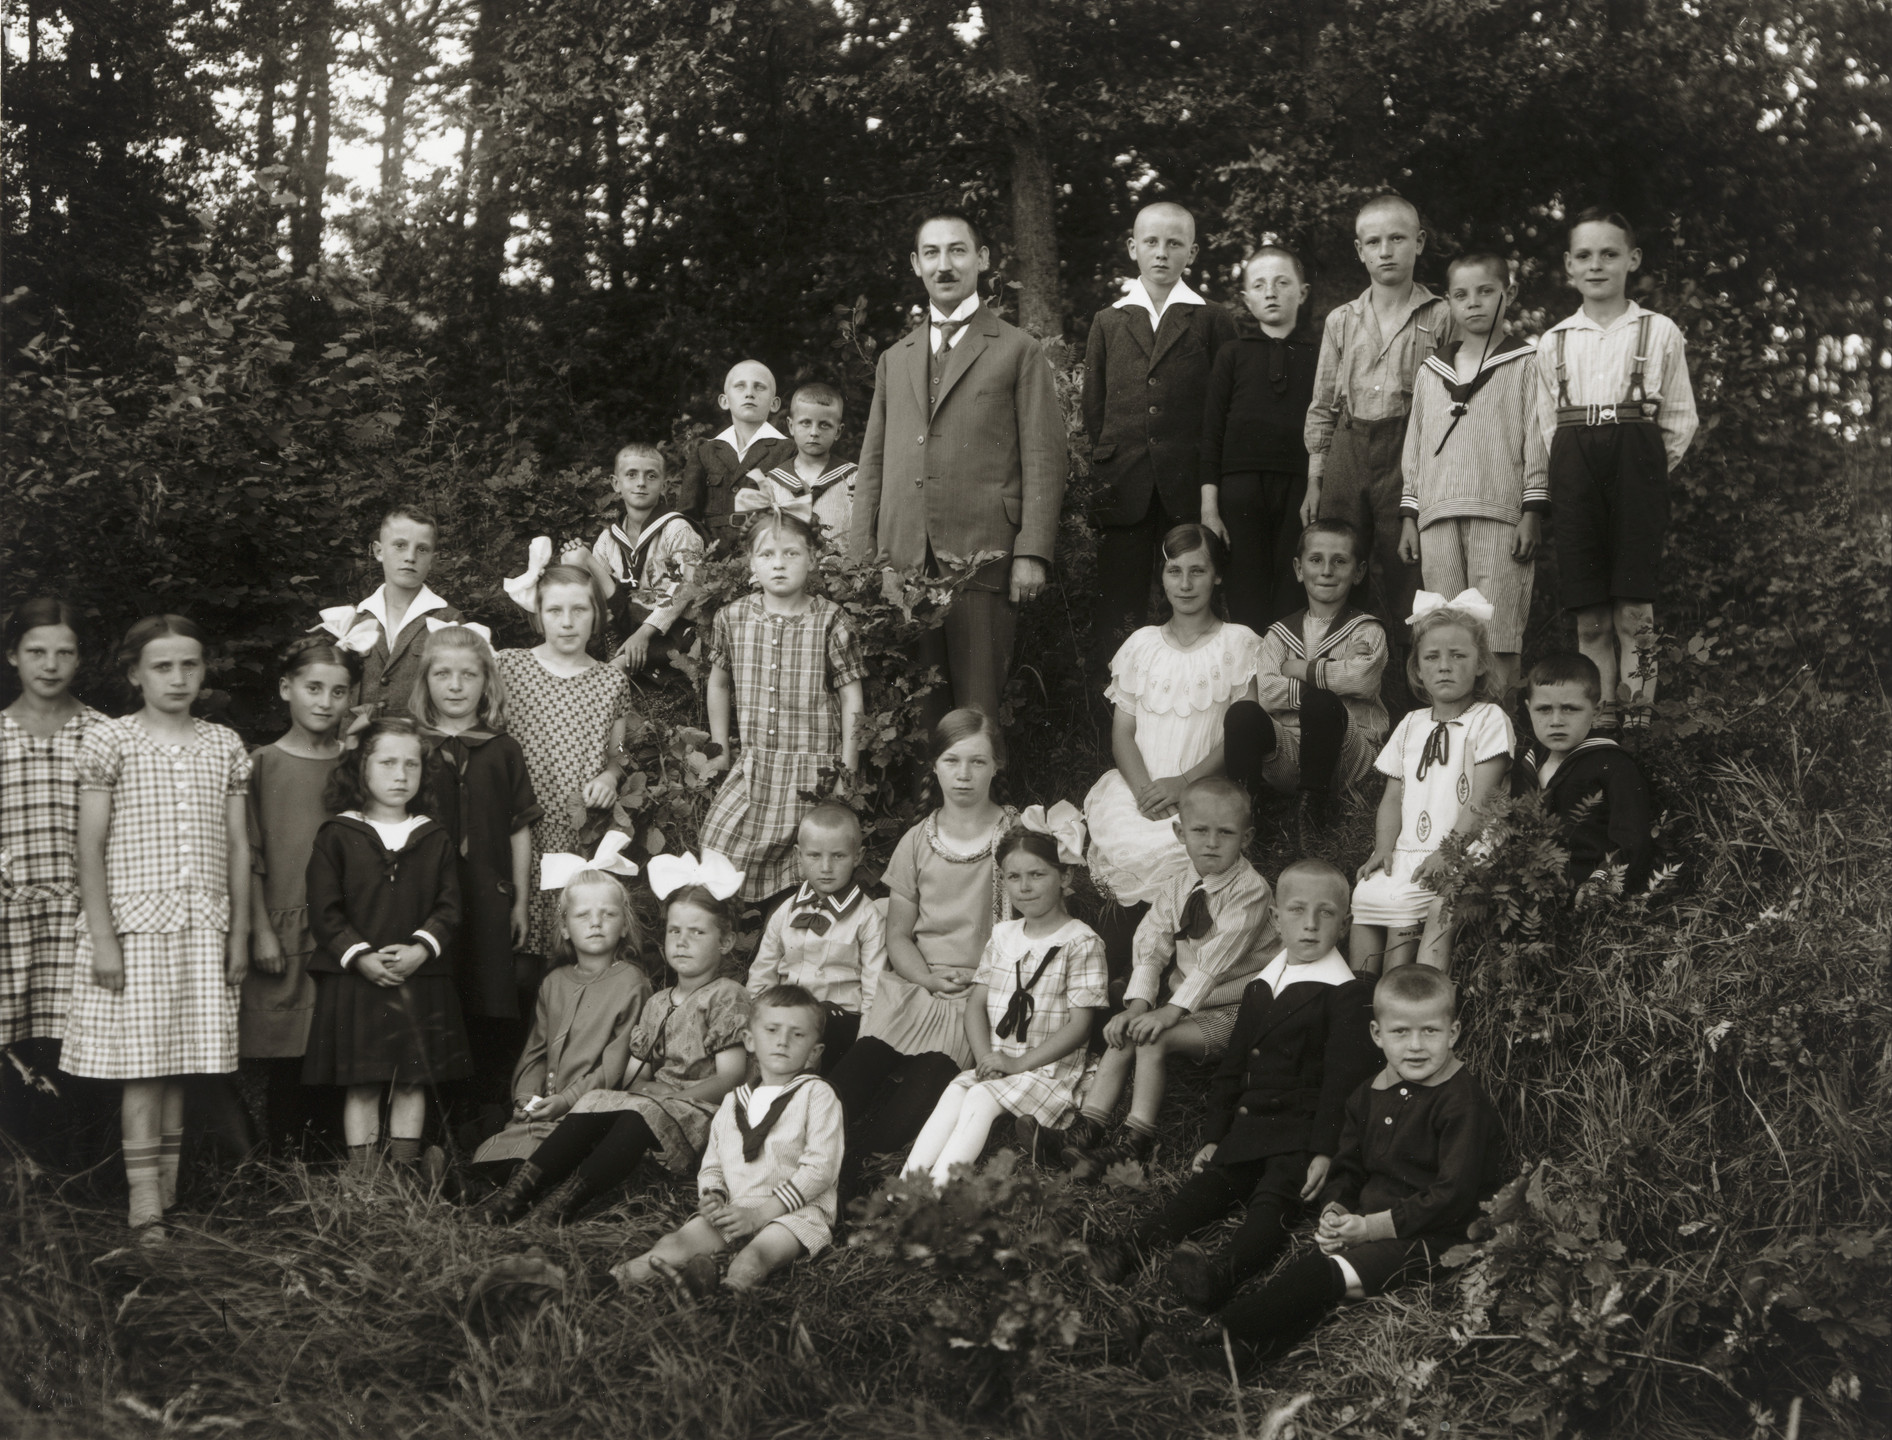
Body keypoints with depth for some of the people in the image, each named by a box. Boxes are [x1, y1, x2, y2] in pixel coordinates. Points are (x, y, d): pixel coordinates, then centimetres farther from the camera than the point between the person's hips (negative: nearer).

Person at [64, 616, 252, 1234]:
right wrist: (102, 938, -8)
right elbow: (91, 847, -2)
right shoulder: (110, 741, 0)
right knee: (143, 1060, -6)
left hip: (202, 927, 3)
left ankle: (170, 1189, 12)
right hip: (133, 921, -3)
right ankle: (144, 1198, -4)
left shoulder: (224, 746, 11)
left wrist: (239, 933, 9)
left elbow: (238, 846, 13)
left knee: (179, 1064, 5)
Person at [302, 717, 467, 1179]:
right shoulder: (337, 835, 1)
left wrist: (421, 950, -13)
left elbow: (448, 907, 4)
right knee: (361, 1086, 0)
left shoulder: (435, 838, 9)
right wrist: (361, 957, -14)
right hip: (354, 980, -2)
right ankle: (361, 1173, 7)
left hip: (420, 980, 2)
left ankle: (406, 1171, 13)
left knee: (412, 1083, 5)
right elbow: (324, 911, -3)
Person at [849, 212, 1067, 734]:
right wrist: (862, 555, 9)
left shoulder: (1018, 351, 7)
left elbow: (1043, 459, 0)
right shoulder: (894, 359, 21)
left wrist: (1033, 553, -9)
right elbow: (873, 463, 20)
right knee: (916, 712, 3)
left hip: (983, 555, -4)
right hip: (903, 561, 4)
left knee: (977, 712, -6)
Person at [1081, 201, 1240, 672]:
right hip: (1123, 491, 1)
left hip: (1188, 492, -1)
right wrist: (1099, 481, 8)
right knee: (1115, 618, -2)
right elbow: (1092, 412, 16)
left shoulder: (1213, 321, 10)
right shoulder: (1107, 323, 16)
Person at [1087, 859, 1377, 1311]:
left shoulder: (1349, 994, -5)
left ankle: (1225, 1271, -52)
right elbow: (1232, 1067, 22)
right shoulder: (1259, 988, 18)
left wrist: (1324, 1151, -18)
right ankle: (1132, 1248, -32)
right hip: (1248, 1129, 7)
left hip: (1302, 1136, -7)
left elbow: (1345, 1079, -11)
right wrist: (1214, 1136, 15)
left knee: (1273, 1200, -27)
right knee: (1206, 1185, -12)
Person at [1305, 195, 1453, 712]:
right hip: (1348, 456, 3)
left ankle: (1403, 704, 1)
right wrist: (1313, 483, 9)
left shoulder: (1440, 317, 3)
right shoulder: (1341, 320, 13)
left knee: (1405, 587, -5)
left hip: (1411, 456, -3)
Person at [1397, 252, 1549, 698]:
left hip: (1500, 515, -4)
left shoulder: (1526, 362, 6)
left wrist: (1533, 511, -6)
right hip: (1438, 517, 4)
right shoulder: (1430, 371, 19)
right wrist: (1409, 516, 14)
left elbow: (1538, 441, 1)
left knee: (1497, 639, -8)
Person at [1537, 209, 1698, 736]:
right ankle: (1599, 711, 7)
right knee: (1589, 611, 1)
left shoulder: (1658, 332, 6)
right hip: (1574, 467, 2)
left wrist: (1651, 468, 1)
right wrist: (1571, 466, 4)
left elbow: (1681, 416, 8)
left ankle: (1639, 711, -1)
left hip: (1637, 460, -2)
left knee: (1633, 606, -7)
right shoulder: (1554, 342, 13)